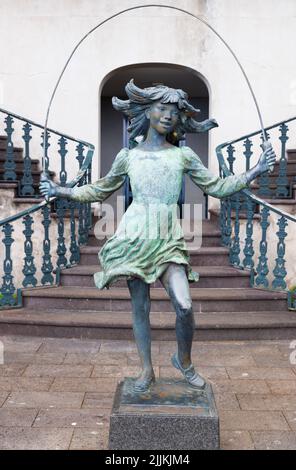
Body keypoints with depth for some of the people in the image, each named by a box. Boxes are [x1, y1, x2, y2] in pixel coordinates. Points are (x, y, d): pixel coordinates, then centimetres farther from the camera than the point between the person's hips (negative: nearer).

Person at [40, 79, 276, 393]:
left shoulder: (183, 155, 7)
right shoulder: (127, 156, 7)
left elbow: (216, 187, 9)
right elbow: (101, 190, 19)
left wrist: (254, 172, 1)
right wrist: (62, 191, 13)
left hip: (168, 240, 0)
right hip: (135, 237, 0)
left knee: (184, 305, -14)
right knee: (140, 306, 5)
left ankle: (184, 360, 14)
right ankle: (147, 370, 22)